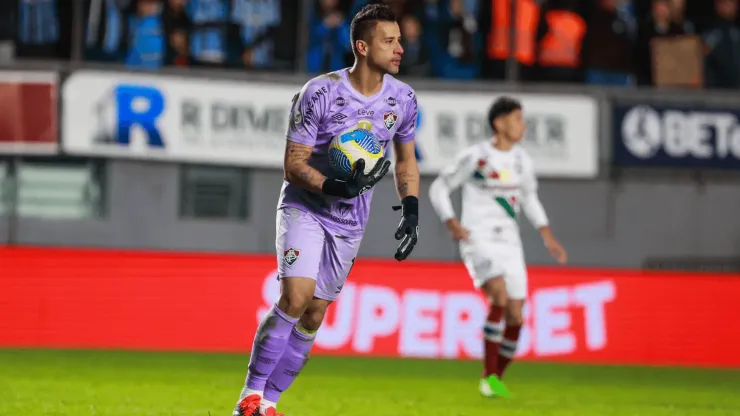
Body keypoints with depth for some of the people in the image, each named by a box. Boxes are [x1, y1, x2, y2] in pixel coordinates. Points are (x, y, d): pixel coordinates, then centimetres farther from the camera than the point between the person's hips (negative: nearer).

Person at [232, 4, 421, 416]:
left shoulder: (403, 99, -4)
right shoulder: (320, 93, -18)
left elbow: (406, 160, 13)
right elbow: (294, 164, -15)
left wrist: (411, 212, 0)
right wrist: (332, 187, -33)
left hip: (349, 222, 5)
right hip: (305, 208, -5)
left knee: (313, 316, 4)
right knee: (295, 297, -22)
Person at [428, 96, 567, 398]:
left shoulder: (521, 160, 9)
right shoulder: (474, 157, -7)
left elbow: (529, 198, 23)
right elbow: (439, 189, 0)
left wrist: (547, 236, 13)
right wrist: (453, 224, -15)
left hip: (509, 243, 6)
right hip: (478, 240, -6)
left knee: (515, 315, -1)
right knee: (499, 295, -28)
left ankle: (496, 379, 17)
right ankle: (488, 374, -22)